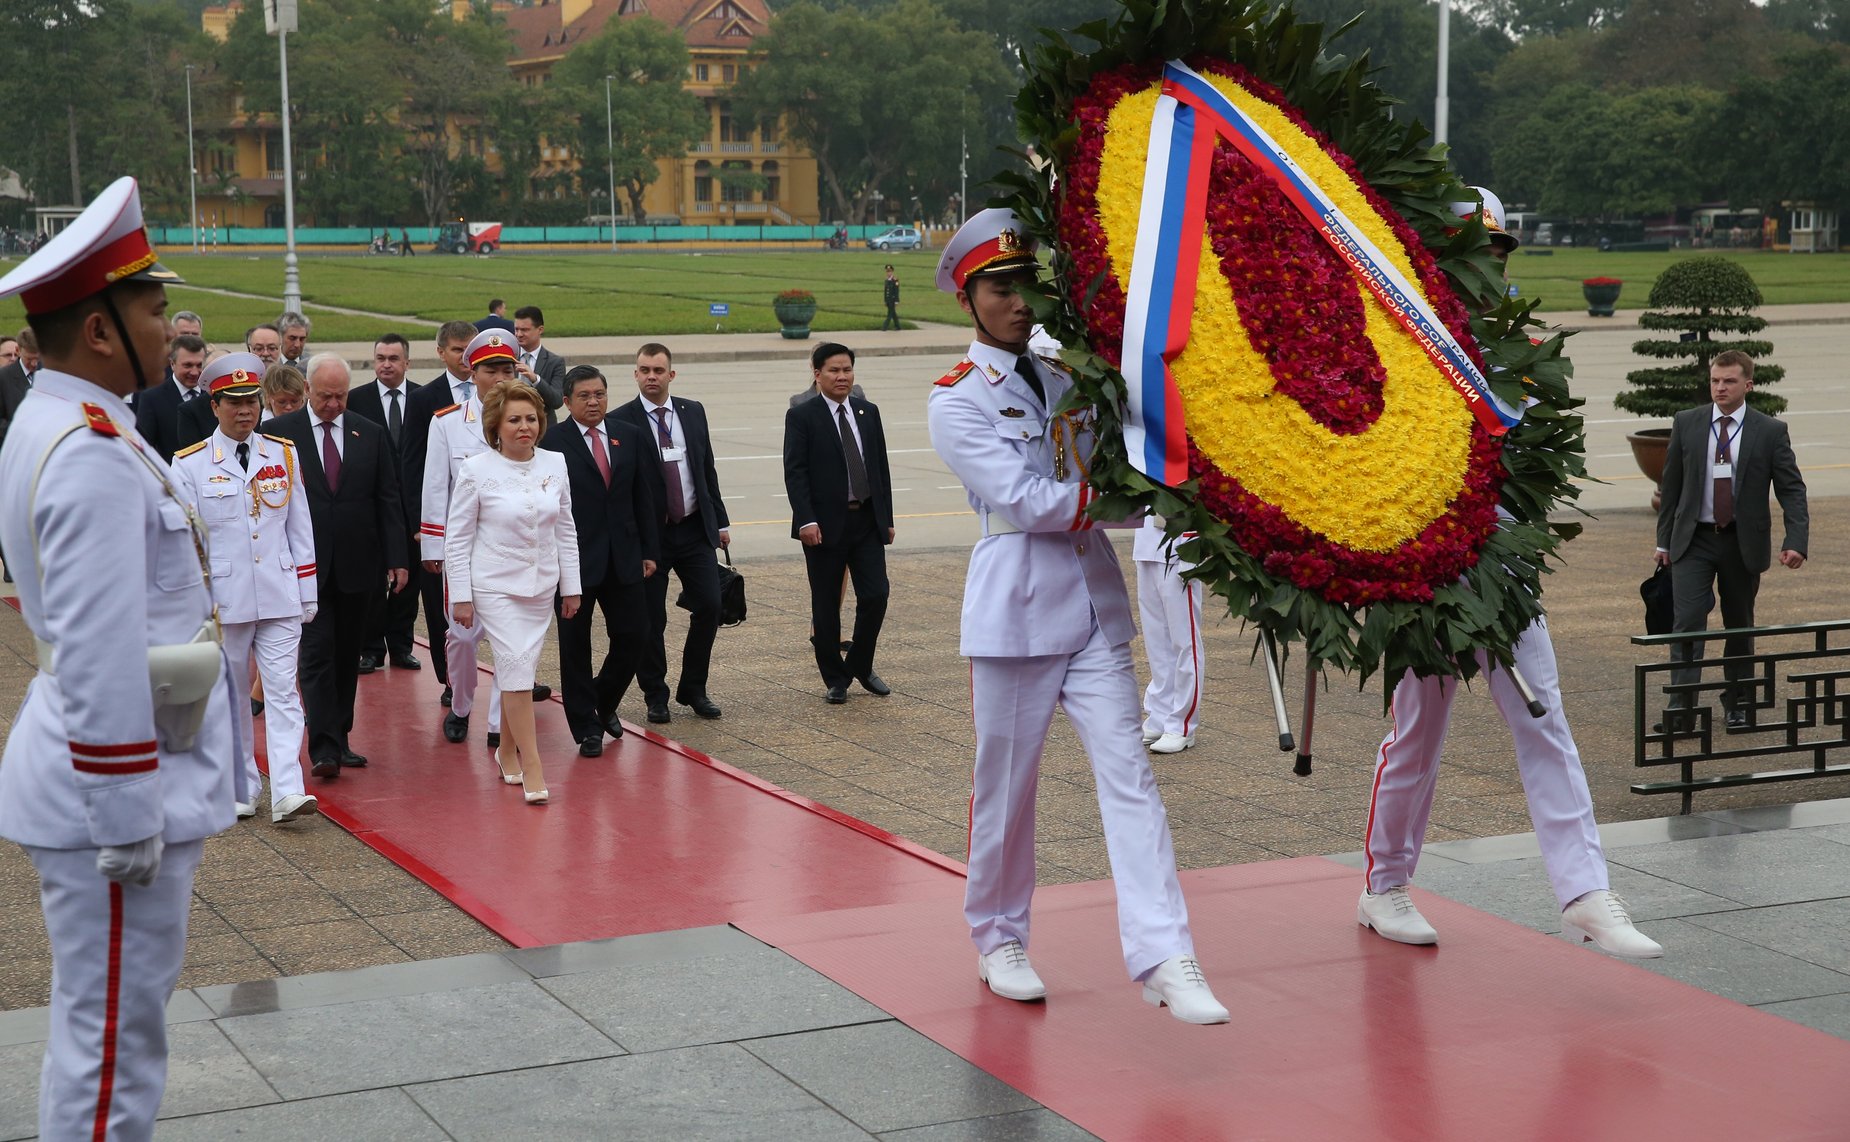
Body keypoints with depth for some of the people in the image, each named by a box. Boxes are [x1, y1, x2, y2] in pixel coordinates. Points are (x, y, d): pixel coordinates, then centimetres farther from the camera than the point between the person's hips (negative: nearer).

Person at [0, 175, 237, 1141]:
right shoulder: (95, 453, -21)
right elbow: (98, 658, -25)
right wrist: (126, 818, -21)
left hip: (102, 787, 10)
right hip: (117, 787, -10)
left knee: (101, 1023, 21)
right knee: (114, 1035, -1)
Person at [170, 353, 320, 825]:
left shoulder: (283, 455, 6)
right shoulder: (190, 464, -2)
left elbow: (300, 527, 10)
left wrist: (307, 592, 8)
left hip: (280, 599, 1)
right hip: (224, 602, -1)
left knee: (283, 692, -6)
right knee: (231, 697, 9)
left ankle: (288, 793, -11)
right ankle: (240, 791, 20)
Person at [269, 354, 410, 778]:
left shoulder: (370, 434, 8)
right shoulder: (280, 433, 0)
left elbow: (388, 500, 8)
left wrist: (397, 558, 1)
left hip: (357, 565, 3)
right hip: (306, 566, -3)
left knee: (347, 655, 9)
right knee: (318, 652, -8)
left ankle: (339, 739, 18)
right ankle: (324, 747, -11)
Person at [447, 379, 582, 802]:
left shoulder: (555, 464, 1)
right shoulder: (476, 470, -10)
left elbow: (565, 529, 9)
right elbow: (457, 536, -5)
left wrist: (571, 586, 10)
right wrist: (460, 596, -6)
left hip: (541, 585, 4)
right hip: (494, 585, -4)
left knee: (517, 668, 10)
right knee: (517, 665, -13)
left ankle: (508, 749, 29)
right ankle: (531, 766, -9)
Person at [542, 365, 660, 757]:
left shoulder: (630, 437, 7)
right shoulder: (551, 442, -8)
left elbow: (644, 497, 10)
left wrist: (650, 551, 7)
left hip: (623, 558, 4)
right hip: (573, 559, -4)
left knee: (632, 635, 6)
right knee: (575, 644, 4)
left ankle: (604, 704, 31)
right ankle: (587, 727, 16)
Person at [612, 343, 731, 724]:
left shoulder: (693, 412, 7)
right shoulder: (621, 421, -7)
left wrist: (720, 520, 11)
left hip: (695, 528, 4)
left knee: (709, 606, 0)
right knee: (650, 619, 2)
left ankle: (693, 689, 17)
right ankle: (655, 696, 18)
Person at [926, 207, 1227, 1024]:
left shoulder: (1066, 379, 14)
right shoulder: (956, 401, -2)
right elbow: (1025, 499, -14)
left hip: (1094, 598, 4)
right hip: (1016, 605, -4)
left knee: (1127, 773, -6)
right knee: (1005, 786, 7)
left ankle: (1164, 958, -11)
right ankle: (999, 940, 26)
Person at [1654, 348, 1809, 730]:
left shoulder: (1771, 432, -3)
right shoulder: (1686, 424, 1)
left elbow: (1792, 490, -3)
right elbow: (1671, 485, 8)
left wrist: (1796, 541, -16)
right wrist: (1664, 540, 8)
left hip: (1744, 543, 0)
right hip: (1693, 541, 0)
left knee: (1739, 625, 11)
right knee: (1687, 621, -11)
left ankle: (1738, 704, 26)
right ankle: (1681, 705, -10)